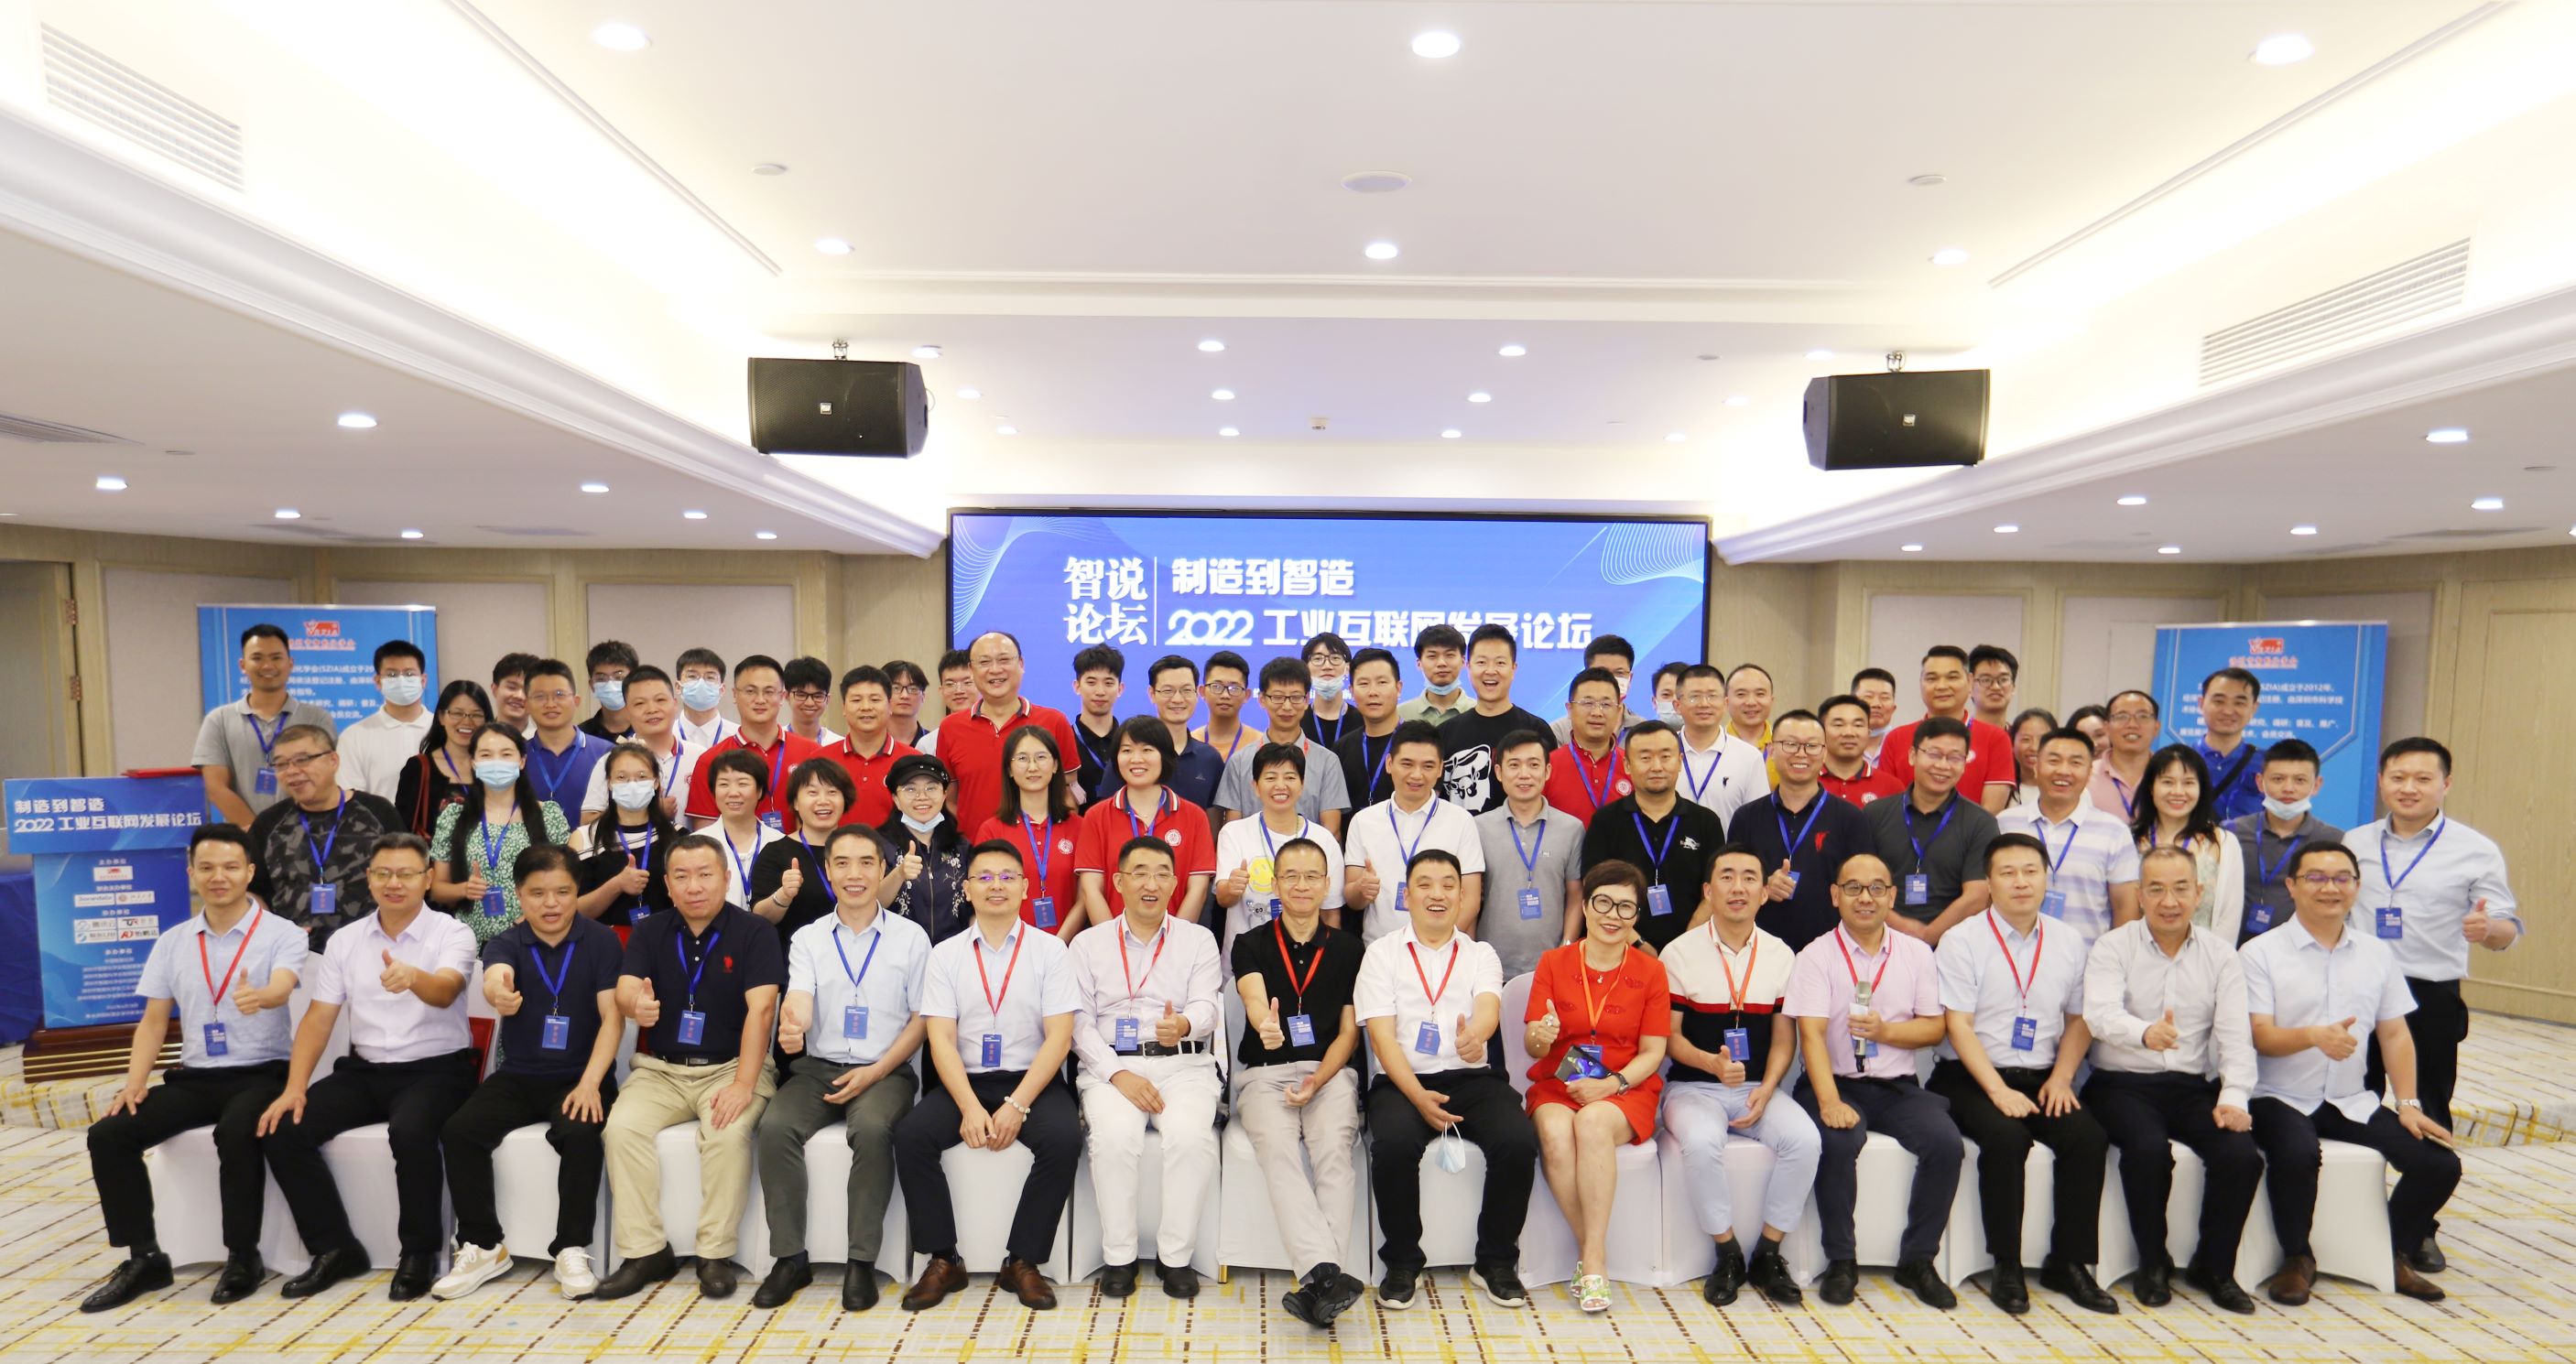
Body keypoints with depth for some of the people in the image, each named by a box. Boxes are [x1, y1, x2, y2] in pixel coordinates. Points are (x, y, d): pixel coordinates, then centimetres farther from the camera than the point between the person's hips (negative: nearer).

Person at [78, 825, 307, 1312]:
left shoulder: (282, 935, -6)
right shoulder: (172, 941, 10)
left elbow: (281, 988, -26)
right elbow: (154, 1020, 11)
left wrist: (259, 998, -51)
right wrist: (135, 1082, -3)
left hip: (261, 1074, -6)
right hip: (193, 1076, 6)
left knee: (236, 1133, -33)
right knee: (109, 1134, -14)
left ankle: (242, 1257, -14)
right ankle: (144, 1258, 2)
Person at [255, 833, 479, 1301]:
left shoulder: (452, 934, -6)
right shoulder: (344, 940, 7)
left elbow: (444, 992, -25)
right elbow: (318, 1018, 6)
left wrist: (412, 976, -48)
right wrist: (294, 1088, -6)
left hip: (436, 1070, -5)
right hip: (364, 1070, 5)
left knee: (410, 1131, -33)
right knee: (282, 1132, -14)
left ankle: (419, 1254, -11)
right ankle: (335, 1249, 4)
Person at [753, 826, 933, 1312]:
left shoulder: (911, 938, 3)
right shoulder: (807, 939, 8)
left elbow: (921, 1020, 2)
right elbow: (798, 1006, -8)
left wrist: (875, 1072, -11)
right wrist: (790, 1028, -33)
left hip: (884, 1071, -2)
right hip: (818, 1067, 3)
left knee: (872, 1129, -32)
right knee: (775, 1127, -25)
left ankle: (862, 1262, -17)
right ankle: (791, 1257, -9)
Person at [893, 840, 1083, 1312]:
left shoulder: (1051, 949, 2)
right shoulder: (946, 954, 7)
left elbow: (1059, 1037, -5)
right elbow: (941, 1039, -1)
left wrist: (1017, 1105, -17)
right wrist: (970, 1108, -17)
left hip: (1032, 1080, -2)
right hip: (964, 1080, 2)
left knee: (1064, 1138, -29)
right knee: (911, 1135, -24)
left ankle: (1023, 1262, -10)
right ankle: (942, 1260, -6)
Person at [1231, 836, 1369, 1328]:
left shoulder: (1347, 948, 10)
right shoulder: (1251, 944, 7)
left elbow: (1349, 1032, 8)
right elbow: (1255, 998, -15)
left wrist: (1317, 1082, -9)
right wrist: (1265, 1024, -40)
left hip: (1330, 1071, 1)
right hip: (1264, 1072, 0)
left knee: (1333, 1147, -30)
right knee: (1278, 1148, -30)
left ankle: (1317, 1285, -36)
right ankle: (1327, 1274, -42)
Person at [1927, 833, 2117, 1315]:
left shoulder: (2068, 944, 10)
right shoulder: (1962, 941, -4)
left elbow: (2079, 1020, 15)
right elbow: (1958, 1026, -9)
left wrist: (2061, 1078, -1)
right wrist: (1999, 1090, -18)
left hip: (2042, 1081, 4)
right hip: (1971, 1078, -4)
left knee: (2089, 1138, -21)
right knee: (2006, 1137, -29)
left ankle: (2068, 1262, -4)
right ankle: (2005, 1266, -12)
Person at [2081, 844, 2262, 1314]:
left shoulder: (2221, 953, 8)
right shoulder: (2113, 947, -2)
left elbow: (2235, 1032, 0)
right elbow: (2100, 1014, -19)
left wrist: (2234, 1096, -15)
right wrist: (2145, 1032, -41)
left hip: (2195, 1086, 3)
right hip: (2124, 1083, -3)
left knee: (2242, 1155, -22)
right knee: (2149, 1148, -30)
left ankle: (2214, 1266, 4)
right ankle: (2152, 1263, -3)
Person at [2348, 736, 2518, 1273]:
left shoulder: (2476, 851, -1)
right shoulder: (2354, 843, 6)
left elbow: (2508, 930, -4)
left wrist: (2488, 930, -27)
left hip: (2430, 1001, -2)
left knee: (2427, 1116, 5)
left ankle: (2418, 1229, 19)